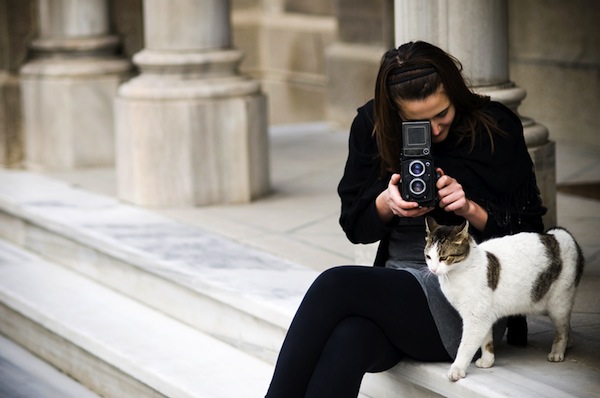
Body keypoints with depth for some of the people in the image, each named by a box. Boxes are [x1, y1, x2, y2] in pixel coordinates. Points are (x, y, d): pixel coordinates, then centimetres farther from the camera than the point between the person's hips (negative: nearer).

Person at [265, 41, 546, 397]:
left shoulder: (495, 129, -2)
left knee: (335, 286, -29)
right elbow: (354, 225, 12)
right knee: (351, 339, -35)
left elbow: (529, 234, 1)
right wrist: (387, 203, -10)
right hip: (395, 285, 4)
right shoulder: (372, 126, 7)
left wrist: (470, 209, -17)